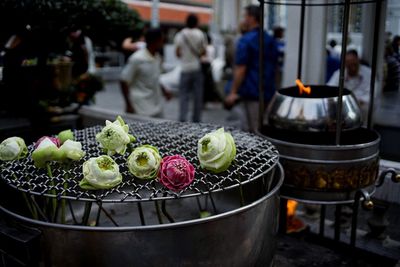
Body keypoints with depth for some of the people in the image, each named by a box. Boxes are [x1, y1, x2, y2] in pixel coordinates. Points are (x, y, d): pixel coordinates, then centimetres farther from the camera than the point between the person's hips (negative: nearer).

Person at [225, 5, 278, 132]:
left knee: (253, 130, -1)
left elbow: (240, 69, -15)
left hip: (252, 93, -7)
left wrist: (233, 92, -10)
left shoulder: (246, 40, -12)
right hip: (269, 92, 8)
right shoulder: (271, 40, 12)